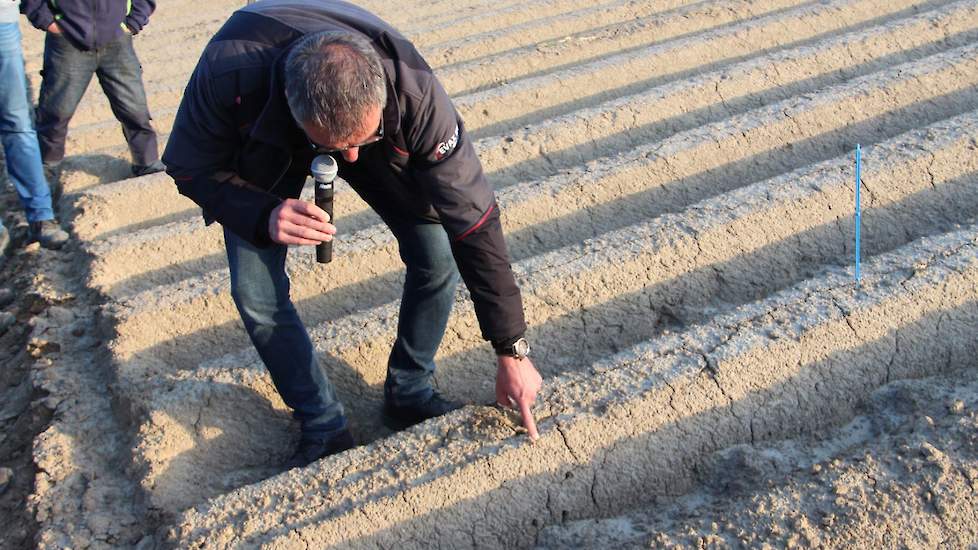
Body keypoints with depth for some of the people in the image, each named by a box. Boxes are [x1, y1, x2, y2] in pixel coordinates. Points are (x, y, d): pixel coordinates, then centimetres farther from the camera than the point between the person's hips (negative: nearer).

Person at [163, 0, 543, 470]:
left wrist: (512, 351, -29)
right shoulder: (229, 74, -44)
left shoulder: (414, 92, -41)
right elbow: (192, 171, -23)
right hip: (265, 139, 0)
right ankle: (323, 429, 12)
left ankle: (409, 395, 12)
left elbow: (473, 221, -33)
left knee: (436, 257, -14)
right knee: (255, 294, -10)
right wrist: (262, 216, -46)